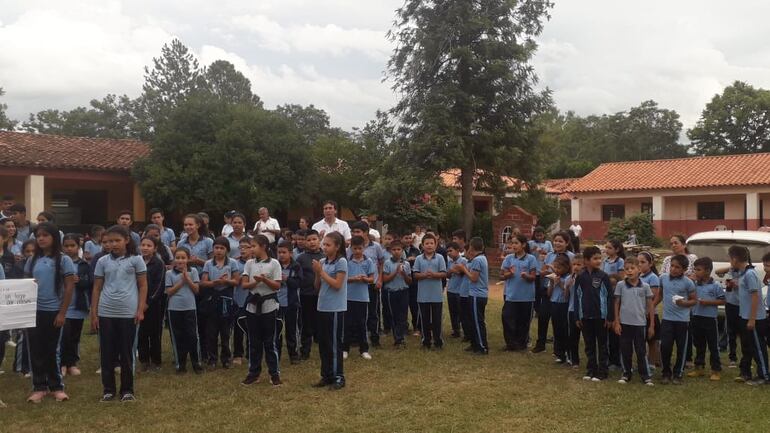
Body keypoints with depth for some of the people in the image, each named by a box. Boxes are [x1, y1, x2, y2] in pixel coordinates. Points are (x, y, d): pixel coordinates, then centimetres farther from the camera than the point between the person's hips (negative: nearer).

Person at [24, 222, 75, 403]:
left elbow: (69, 288, -8)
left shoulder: (63, 260, -7)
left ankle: (57, 386, 17)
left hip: (53, 311, -4)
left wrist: (62, 313, -11)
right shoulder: (32, 260, 6)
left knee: (52, 350, 4)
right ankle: (39, 387, 17)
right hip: (33, 311, 4)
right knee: (35, 350, 6)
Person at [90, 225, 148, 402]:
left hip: (128, 313, -2)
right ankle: (108, 389, 19)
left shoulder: (136, 260, 0)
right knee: (107, 352, 7)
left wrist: (140, 310, -6)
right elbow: (97, 289, 9)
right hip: (106, 313, 2)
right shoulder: (103, 261, 6)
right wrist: (93, 314, 6)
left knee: (126, 352, 5)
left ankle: (127, 389, 16)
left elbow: (143, 286, 1)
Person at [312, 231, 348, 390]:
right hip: (322, 307, 7)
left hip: (335, 309, -7)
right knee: (323, 342, 12)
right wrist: (317, 273, -7)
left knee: (334, 343, -2)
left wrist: (321, 271, -16)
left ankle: (338, 377, 8)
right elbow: (318, 287, 11)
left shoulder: (341, 262, -11)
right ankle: (326, 375, 23)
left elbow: (337, 285, -18)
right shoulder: (322, 262, 8)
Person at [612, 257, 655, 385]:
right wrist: (617, 322, 0)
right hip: (624, 323, 1)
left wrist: (652, 325, 3)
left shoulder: (645, 286, -3)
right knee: (625, 351, 9)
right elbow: (616, 304, 3)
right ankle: (626, 374, 22)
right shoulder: (620, 285, -3)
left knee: (641, 351, 6)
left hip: (640, 323, -1)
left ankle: (646, 375, 17)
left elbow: (650, 306, 3)